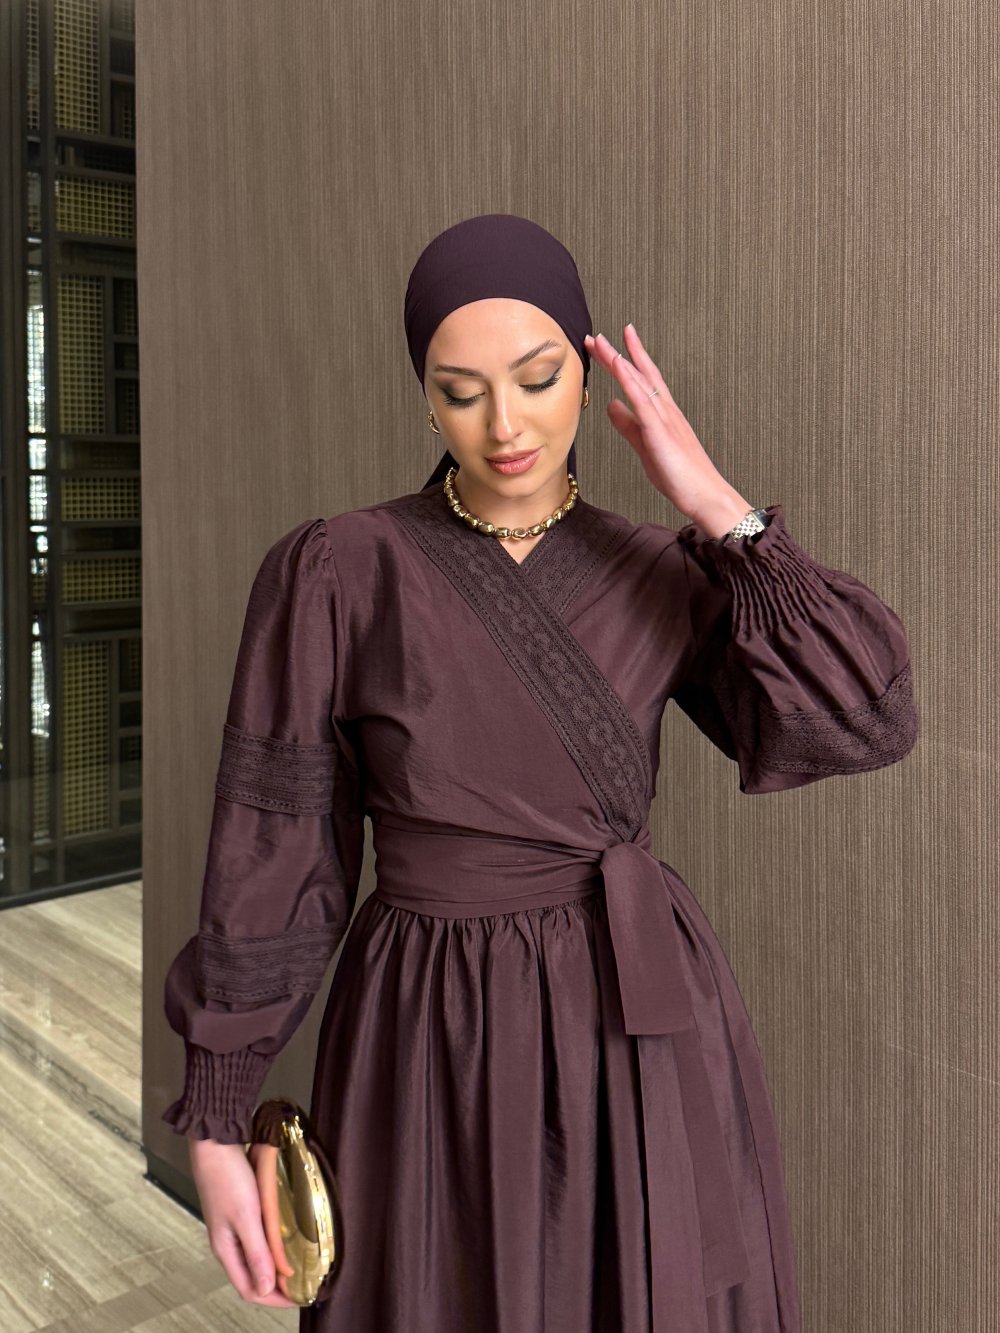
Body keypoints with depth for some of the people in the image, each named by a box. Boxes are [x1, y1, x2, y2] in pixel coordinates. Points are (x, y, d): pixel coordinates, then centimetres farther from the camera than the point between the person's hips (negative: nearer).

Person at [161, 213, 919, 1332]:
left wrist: (717, 508, -16)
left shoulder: (658, 575, -1)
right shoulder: (333, 575, -10)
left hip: (645, 1036, 3)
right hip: (440, 1053, -2)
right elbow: (269, 860, -7)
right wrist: (216, 1125, -4)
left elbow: (863, 722, -14)